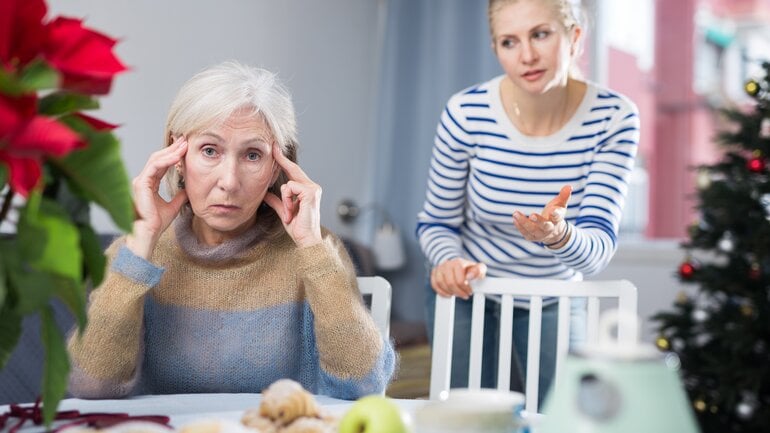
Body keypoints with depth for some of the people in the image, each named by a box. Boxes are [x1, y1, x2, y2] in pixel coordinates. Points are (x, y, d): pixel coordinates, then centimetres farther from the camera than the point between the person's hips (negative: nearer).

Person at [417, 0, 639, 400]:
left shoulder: (614, 118, -20)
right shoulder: (466, 113, -22)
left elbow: (599, 249, -24)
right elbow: (436, 223, -9)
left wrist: (560, 235, -47)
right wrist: (450, 261, -31)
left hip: (555, 300, 1)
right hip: (468, 293, 0)